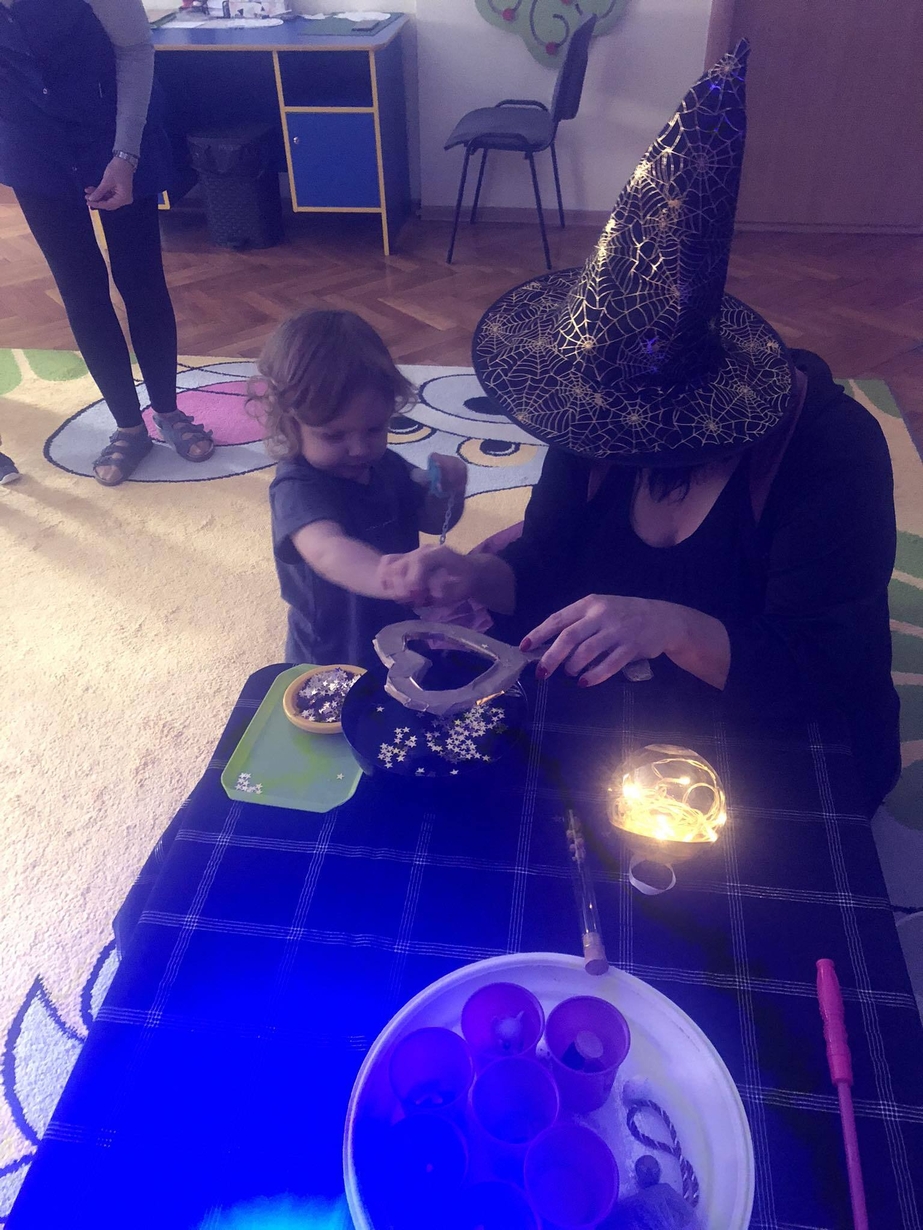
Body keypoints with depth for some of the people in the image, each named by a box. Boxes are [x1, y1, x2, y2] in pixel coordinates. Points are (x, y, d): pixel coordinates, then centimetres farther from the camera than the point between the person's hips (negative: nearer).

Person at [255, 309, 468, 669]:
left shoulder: (386, 465, -5)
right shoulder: (297, 488, -29)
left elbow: (432, 520, 11)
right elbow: (327, 551, -51)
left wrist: (449, 490, -12)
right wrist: (388, 579, -72)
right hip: (334, 663, -6)